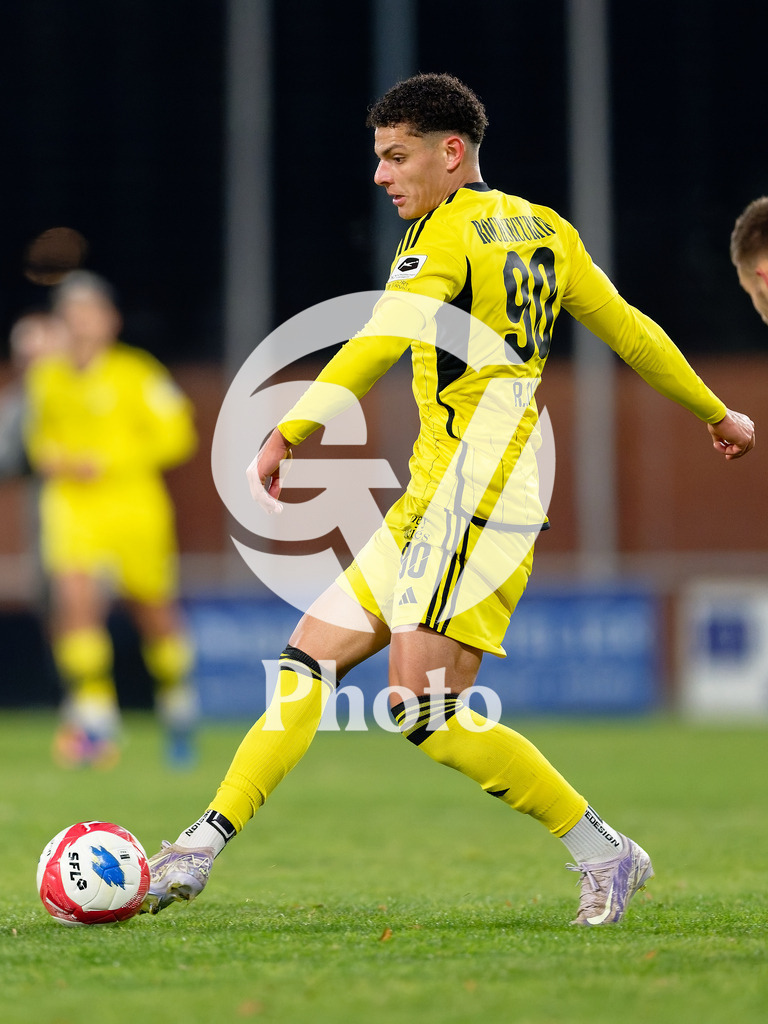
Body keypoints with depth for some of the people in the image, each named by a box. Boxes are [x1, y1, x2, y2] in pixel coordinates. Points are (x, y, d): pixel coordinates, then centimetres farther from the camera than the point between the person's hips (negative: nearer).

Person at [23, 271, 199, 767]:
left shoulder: (137, 373, -9)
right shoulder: (46, 377, 4)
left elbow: (177, 436, -9)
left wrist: (108, 461, -17)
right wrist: (48, 457, -3)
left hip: (135, 507, -2)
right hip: (71, 509, 2)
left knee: (155, 614, 10)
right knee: (74, 599, -21)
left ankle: (178, 704, 38)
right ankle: (95, 718, -17)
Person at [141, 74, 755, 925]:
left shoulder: (448, 232, -10)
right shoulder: (544, 232, 16)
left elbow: (379, 343, -25)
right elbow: (633, 332, 22)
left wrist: (287, 433, -33)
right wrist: (718, 415, 34)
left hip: (471, 500, -10)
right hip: (431, 504, 10)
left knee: (423, 710, -13)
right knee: (307, 661, 7)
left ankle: (604, 853, -5)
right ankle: (202, 848, 7)